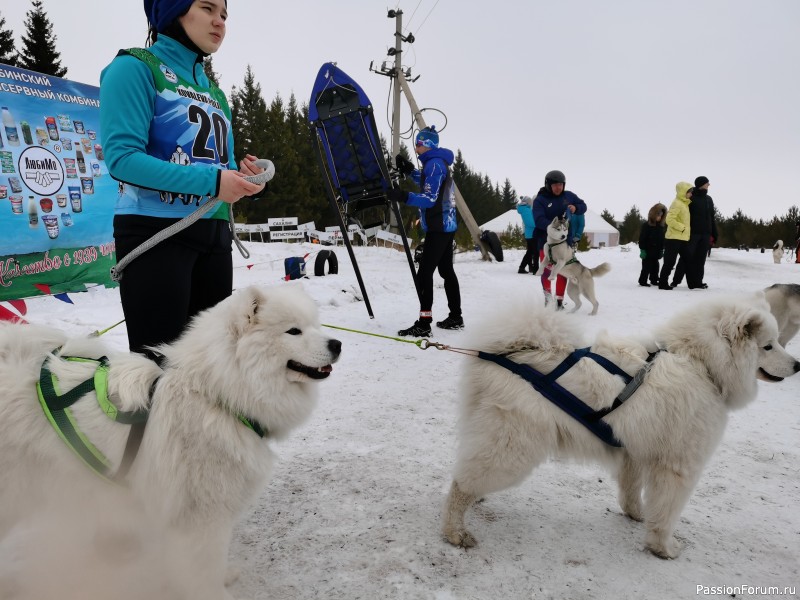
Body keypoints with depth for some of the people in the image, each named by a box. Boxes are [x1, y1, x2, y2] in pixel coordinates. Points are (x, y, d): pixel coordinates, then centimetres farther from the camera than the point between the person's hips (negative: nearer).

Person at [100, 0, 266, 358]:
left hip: (214, 234, 7)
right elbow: (122, 157, -16)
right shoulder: (135, 67, -4)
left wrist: (243, 177, -5)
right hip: (154, 232, -7)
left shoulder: (214, 92, 17)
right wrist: (211, 181, -23)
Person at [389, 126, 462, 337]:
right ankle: (455, 317, 25)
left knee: (424, 273, -13)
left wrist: (404, 197, -33)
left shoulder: (434, 164, -14)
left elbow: (430, 199, -22)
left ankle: (424, 324, -16)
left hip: (438, 228, -11)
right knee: (446, 270, 17)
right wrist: (410, 171, 20)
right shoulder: (438, 162, 15)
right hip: (446, 225, 11)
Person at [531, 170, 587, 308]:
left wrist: (575, 208, -9)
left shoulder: (569, 196, 3)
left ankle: (559, 301, 12)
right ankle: (547, 293, 18)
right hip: (546, 240, -3)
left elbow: (583, 206, 14)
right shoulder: (540, 200, -9)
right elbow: (539, 220, -21)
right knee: (547, 270, -6)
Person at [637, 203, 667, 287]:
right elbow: (642, 238, -12)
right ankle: (643, 281, 4)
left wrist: (661, 250, 12)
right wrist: (642, 249, -14)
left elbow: (662, 239, 13)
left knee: (655, 266, 12)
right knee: (647, 266, -4)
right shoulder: (646, 225, -11)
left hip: (656, 251, 6)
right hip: (648, 251, -6)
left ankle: (654, 280, 23)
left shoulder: (661, 226, 7)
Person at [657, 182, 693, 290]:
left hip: (683, 238, 9)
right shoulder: (677, 204, -13)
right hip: (674, 238, -9)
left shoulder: (684, 204, 17)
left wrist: (687, 229, 11)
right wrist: (683, 228, -19)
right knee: (669, 262, -6)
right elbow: (669, 219, -23)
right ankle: (663, 283, 0)